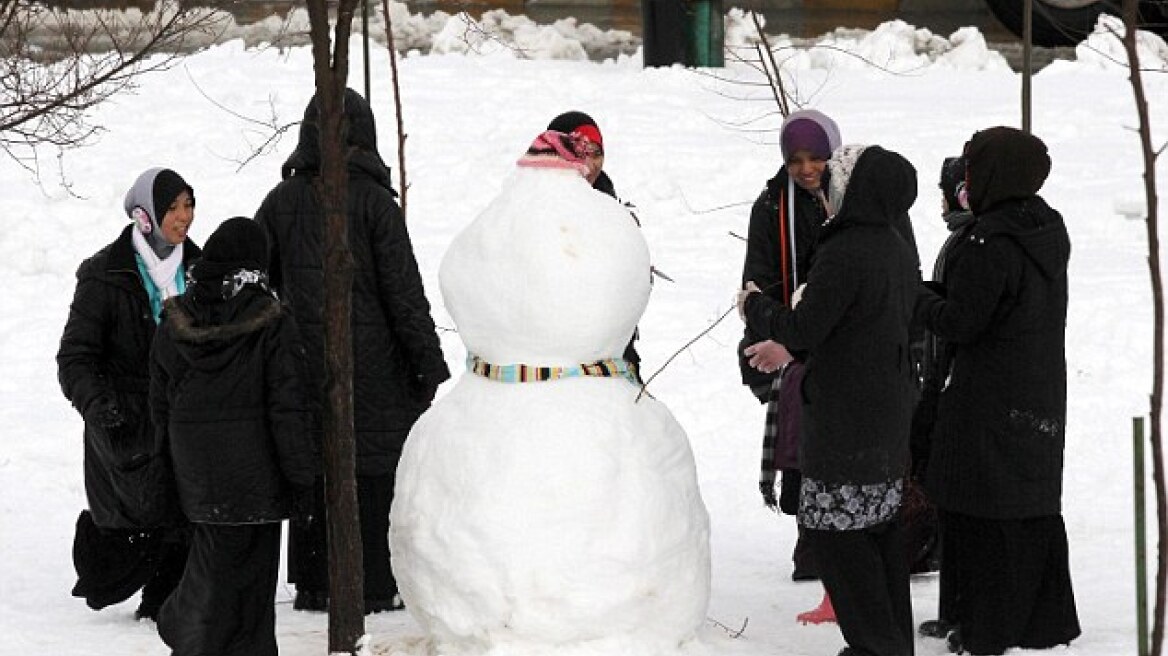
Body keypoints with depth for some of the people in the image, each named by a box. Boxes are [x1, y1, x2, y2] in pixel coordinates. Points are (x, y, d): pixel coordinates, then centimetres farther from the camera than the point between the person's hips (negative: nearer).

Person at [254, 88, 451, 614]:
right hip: (373, 362, -3)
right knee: (376, 471, 3)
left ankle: (314, 584, 13)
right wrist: (432, 367, -4)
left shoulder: (281, 201, 2)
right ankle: (375, 586, 3)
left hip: (303, 361, 4)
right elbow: (405, 293, -9)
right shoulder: (375, 201, -9)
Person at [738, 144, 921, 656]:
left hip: (846, 419, -9)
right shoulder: (899, 249, 9)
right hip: (891, 418, 9)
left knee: (834, 527, -2)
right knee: (881, 527, 15)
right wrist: (787, 347, 24)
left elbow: (803, 329, -18)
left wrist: (754, 304, 1)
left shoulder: (843, 254, -21)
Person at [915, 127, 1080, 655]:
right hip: (1041, 403, 8)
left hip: (990, 403, -8)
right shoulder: (1049, 230, 4)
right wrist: (935, 292, 11)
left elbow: (960, 323, -18)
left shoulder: (990, 244, -22)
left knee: (983, 516, 2)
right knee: (1036, 509, 17)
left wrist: (920, 298, 0)